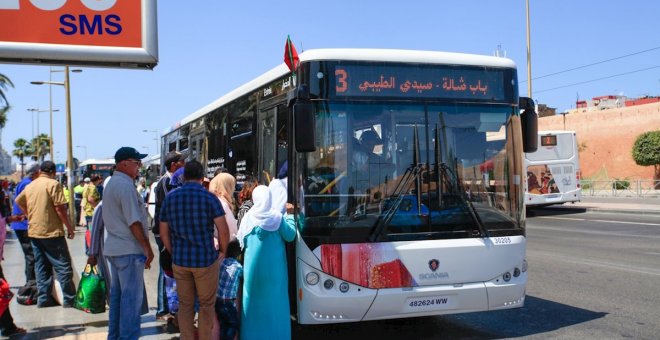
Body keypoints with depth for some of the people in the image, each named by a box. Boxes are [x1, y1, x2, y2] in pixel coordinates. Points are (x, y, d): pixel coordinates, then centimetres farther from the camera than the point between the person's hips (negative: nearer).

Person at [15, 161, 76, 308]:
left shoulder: (30, 186, 12)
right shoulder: (53, 184, -10)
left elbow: (18, 201, 28)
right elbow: (60, 208, -15)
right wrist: (69, 227, -7)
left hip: (34, 232, 7)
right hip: (51, 232, -7)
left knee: (41, 267, 13)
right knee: (63, 266, -2)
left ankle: (44, 299, 14)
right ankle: (69, 300, -3)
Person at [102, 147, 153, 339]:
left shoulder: (112, 183, 14)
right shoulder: (125, 185, -17)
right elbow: (134, 222, -21)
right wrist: (147, 247, -14)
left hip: (114, 248, 10)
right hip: (129, 250, -10)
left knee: (117, 293, 17)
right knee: (132, 297, -3)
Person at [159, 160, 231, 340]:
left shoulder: (170, 198, 4)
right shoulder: (209, 198, -8)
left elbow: (164, 233, 7)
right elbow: (223, 231, -13)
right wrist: (222, 252, 3)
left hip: (179, 261, 3)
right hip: (205, 259, -3)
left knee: (185, 305, 13)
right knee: (206, 305, 10)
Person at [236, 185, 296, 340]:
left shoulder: (248, 217, -5)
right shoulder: (277, 216, -9)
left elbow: (241, 241, 0)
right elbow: (290, 236, -4)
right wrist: (290, 215, 4)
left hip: (253, 264, 1)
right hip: (273, 265, -1)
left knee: (254, 299, 12)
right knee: (274, 299, 10)